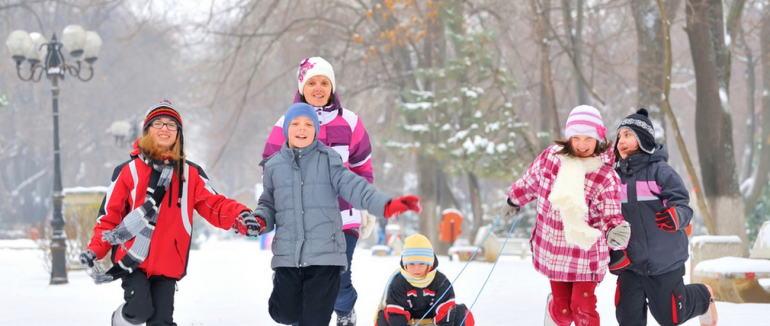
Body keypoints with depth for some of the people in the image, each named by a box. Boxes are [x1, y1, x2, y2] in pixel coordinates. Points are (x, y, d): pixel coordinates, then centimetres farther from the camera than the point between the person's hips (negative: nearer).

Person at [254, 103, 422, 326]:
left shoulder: (328, 160, 1)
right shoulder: (274, 166, 8)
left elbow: (353, 187, -9)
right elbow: (269, 203, 15)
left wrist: (385, 205, -24)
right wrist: (259, 220, -8)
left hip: (325, 256, -2)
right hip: (287, 256, 2)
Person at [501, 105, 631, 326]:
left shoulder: (606, 177, -17)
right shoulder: (551, 157, -9)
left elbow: (611, 217, -18)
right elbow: (531, 180, 12)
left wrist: (616, 232, -42)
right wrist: (514, 200, 29)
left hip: (587, 254, -2)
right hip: (554, 251, 2)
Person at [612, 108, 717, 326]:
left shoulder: (660, 171, -12)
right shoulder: (616, 177, 6)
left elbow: (684, 206, -17)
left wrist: (675, 217, -39)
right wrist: (612, 250, 6)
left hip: (664, 259, -5)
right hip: (630, 261, 5)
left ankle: (704, 297, 39)